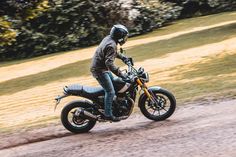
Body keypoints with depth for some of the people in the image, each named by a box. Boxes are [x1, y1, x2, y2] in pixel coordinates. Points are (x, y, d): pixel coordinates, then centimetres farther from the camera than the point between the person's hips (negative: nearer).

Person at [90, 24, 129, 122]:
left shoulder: (108, 39, 6)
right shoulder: (111, 45, -25)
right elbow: (109, 63, -34)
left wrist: (122, 57, 25)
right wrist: (120, 74, -35)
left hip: (102, 68, 11)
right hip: (100, 70, -11)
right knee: (110, 91, -10)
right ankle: (108, 114, -8)